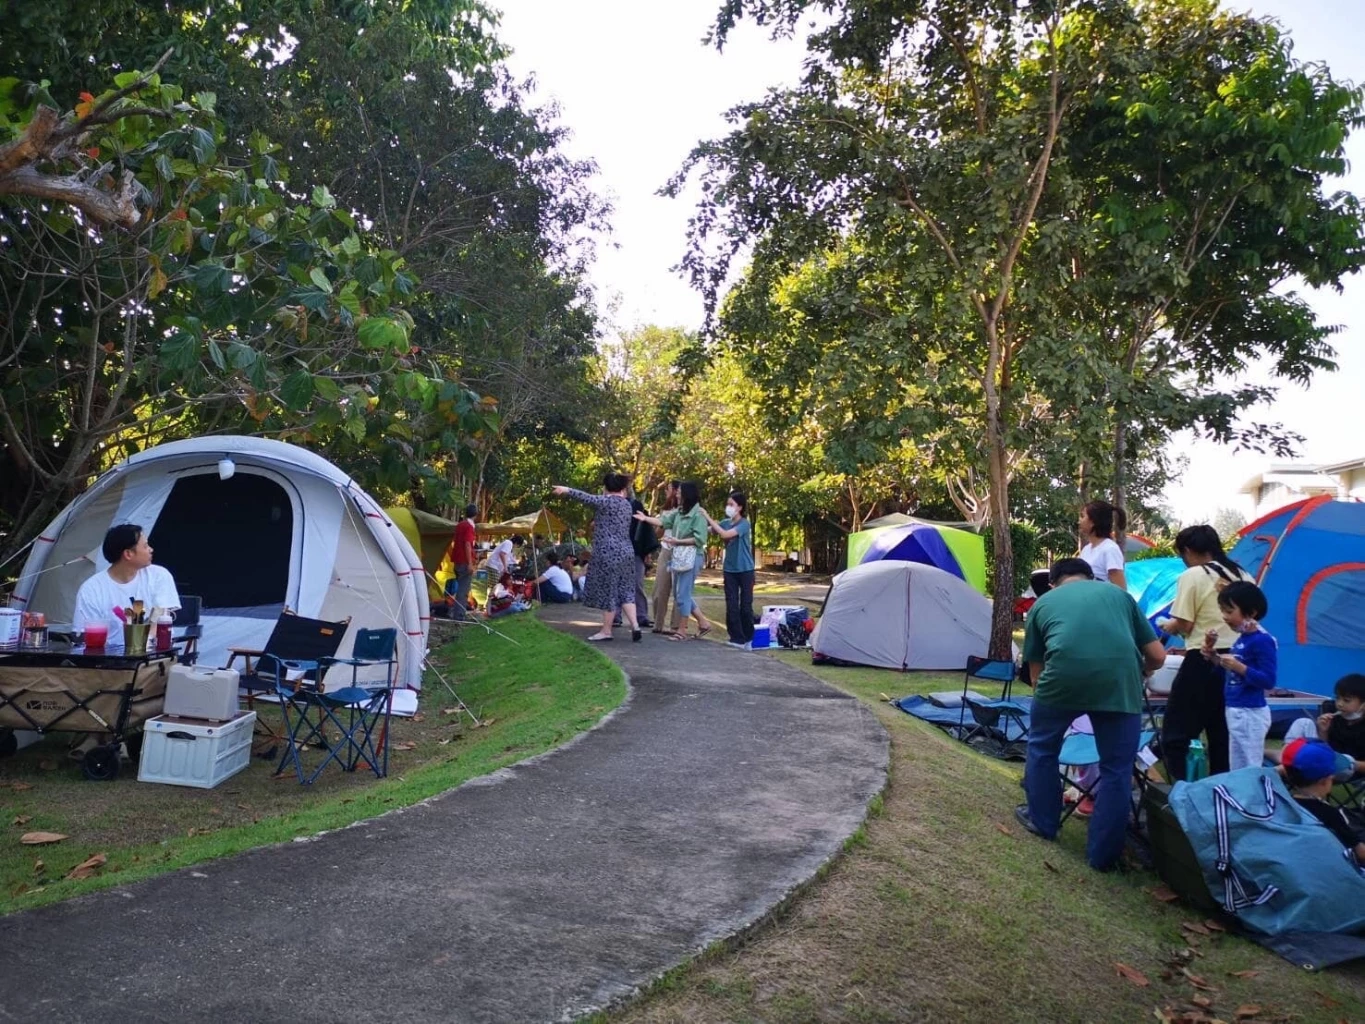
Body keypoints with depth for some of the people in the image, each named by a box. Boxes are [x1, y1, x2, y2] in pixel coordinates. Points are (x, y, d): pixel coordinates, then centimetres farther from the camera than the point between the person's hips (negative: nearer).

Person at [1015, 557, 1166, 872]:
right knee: (1116, 769, 18)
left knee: (1042, 747, 27)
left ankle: (1042, 822, 39)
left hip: (1065, 673, -1)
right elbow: (1157, 656, 26)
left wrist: (1046, 699, 47)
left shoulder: (1044, 602, 27)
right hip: (1120, 677, 1)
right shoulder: (1118, 594, 29)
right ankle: (1103, 855, 25)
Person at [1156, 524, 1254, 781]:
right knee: (1223, 737, 15)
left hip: (1203, 663, -7)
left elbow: (1184, 625, -10)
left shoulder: (1191, 577, -7)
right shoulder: (1242, 576, 12)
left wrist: (1167, 626, 10)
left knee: (1175, 736, -1)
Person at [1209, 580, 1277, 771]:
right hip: (1235, 711, 10)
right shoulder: (1241, 639, 11)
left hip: (1250, 714, -10)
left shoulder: (1262, 641, -16)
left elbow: (1268, 681, -20)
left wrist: (1239, 667, -29)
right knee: (1237, 770, 15)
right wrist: (1214, 656, 7)